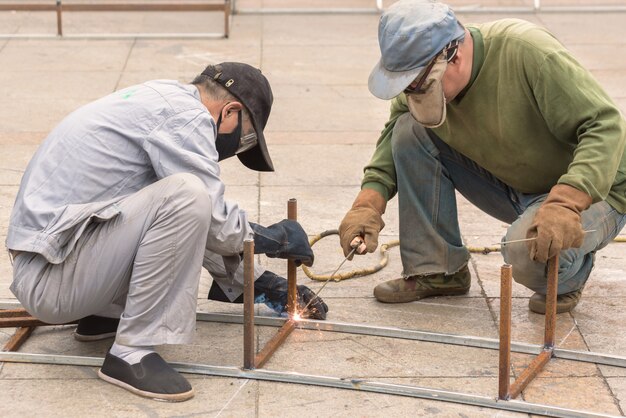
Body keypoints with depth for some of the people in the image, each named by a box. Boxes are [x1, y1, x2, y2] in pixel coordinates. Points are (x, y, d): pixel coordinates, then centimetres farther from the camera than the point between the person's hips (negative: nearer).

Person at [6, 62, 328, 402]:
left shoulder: (164, 100, 18)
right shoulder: (185, 114, -13)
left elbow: (207, 226, 27)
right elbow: (217, 226, -13)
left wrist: (255, 282, 28)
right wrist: (273, 238, 6)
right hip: (50, 278, -10)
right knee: (186, 196, -26)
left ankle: (104, 314, 15)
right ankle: (131, 352, -18)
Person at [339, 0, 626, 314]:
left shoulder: (528, 53, -30)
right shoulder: (423, 71, -10)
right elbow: (394, 135, 3)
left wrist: (565, 204, -45)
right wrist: (368, 202, -15)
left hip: (593, 190, -6)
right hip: (511, 186, 6)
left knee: (531, 249, -38)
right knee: (411, 130, -11)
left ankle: (568, 277, 1)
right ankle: (435, 270, 0)